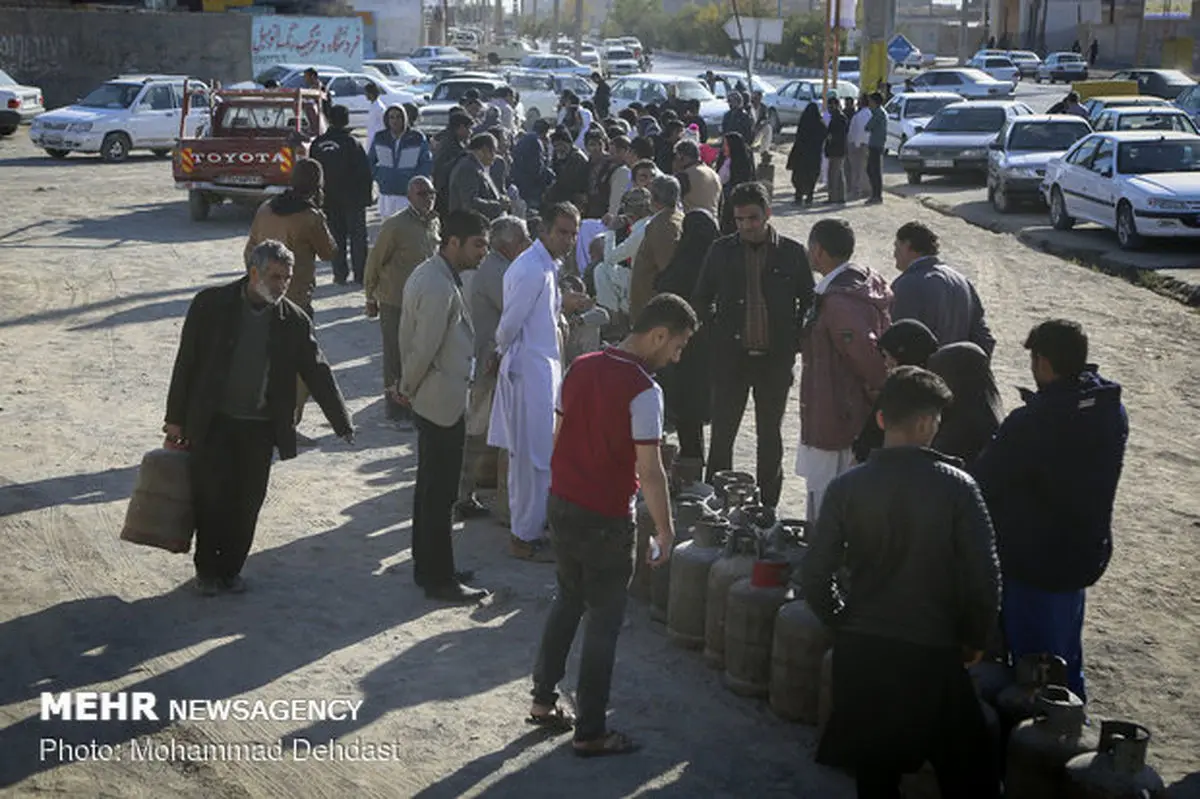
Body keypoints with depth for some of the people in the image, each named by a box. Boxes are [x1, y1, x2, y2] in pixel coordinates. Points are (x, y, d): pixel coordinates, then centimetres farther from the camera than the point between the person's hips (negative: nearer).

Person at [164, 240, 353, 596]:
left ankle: (231, 568, 23)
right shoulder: (211, 305, -6)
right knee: (212, 498, 0)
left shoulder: (294, 321, -1)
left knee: (247, 502, 5)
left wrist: (342, 423, -2)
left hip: (260, 427, 2)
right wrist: (176, 419, -1)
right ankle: (206, 569, 18)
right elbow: (186, 363, -1)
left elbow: (318, 373, 2)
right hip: (212, 423, -2)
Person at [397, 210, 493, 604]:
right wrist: (408, 388, -8)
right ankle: (439, 579, 7)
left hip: (429, 399, 10)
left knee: (430, 488, 18)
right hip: (444, 402, -10)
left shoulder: (426, 274, 9)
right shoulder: (441, 288, -24)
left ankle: (426, 565, 29)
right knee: (440, 495, -1)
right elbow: (424, 349, -24)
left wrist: (407, 386, 15)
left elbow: (408, 335, 14)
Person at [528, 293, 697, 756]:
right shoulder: (643, 391, -19)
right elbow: (650, 470, -20)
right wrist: (665, 531, -11)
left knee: (568, 600, 24)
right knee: (604, 622, 5)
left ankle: (543, 699, 32)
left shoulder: (581, 367, 3)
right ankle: (590, 732, 12)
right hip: (607, 520, -7)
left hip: (562, 504, 7)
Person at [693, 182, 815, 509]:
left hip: (776, 359, 0)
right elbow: (701, 299, 11)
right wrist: (717, 334, 2)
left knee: (770, 435, 10)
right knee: (722, 434, 3)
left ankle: (768, 505, 19)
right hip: (731, 358, 0)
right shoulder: (722, 250, 2)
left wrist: (792, 343, -1)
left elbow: (808, 302, 7)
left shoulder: (792, 252, -1)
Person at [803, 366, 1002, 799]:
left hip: (858, 651, 3)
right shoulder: (956, 487, -10)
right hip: (932, 653, -3)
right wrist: (973, 640, 6)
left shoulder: (847, 487, -4)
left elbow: (816, 576, -3)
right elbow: (985, 577, -10)